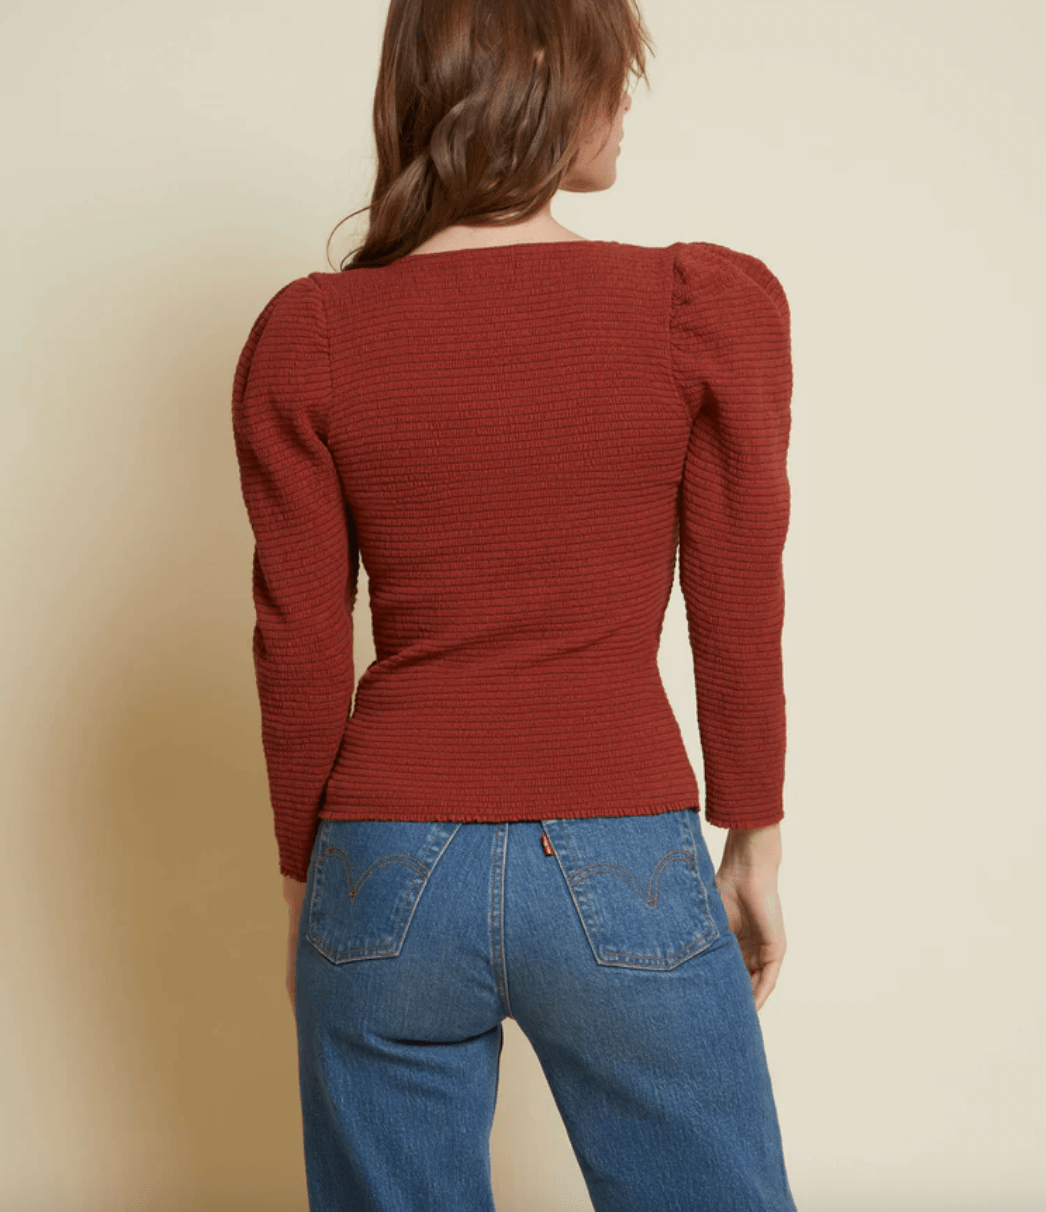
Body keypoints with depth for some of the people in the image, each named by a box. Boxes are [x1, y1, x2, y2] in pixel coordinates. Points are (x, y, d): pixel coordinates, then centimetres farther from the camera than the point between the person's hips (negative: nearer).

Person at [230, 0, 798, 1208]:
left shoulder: (304, 338, -5)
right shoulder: (712, 306, -8)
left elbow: (299, 653, -1)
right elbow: (738, 616, -4)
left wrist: (304, 884, 12)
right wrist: (753, 847, 9)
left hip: (389, 879, 2)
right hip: (624, 885, -1)